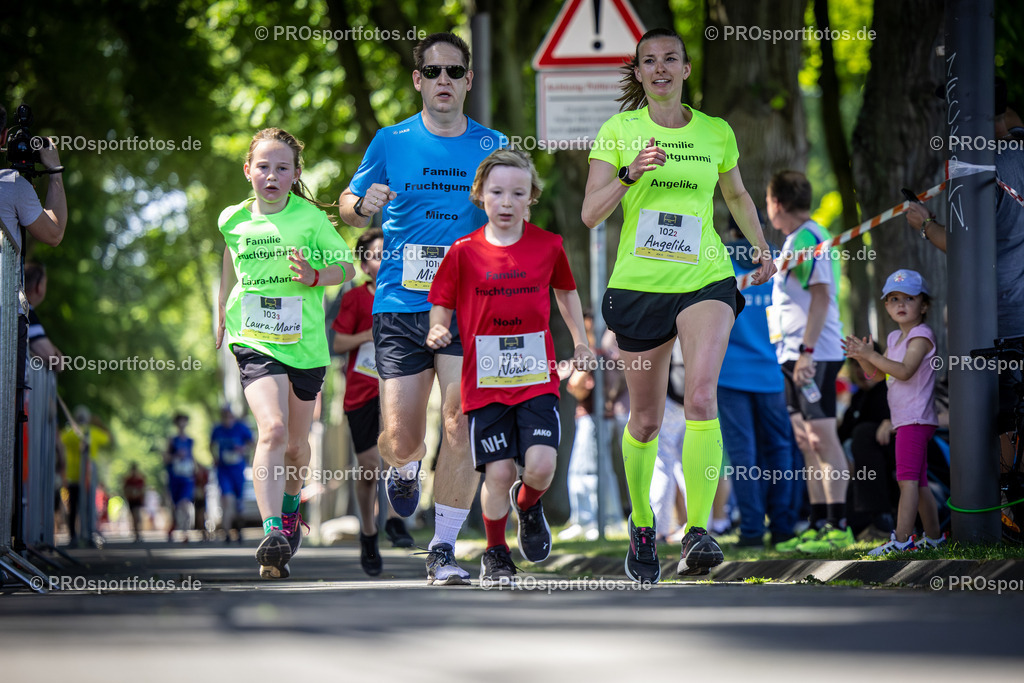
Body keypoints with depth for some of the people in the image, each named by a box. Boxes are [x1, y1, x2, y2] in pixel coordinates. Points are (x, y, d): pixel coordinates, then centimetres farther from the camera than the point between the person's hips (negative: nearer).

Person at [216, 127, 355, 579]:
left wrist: (315, 277, -18)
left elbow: (347, 267, 3)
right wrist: (222, 318, 33)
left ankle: (291, 503, 47)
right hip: (253, 340, -1)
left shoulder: (310, 219, -5)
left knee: (295, 444, 14)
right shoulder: (234, 220, 3)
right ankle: (272, 531, -28)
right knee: (272, 429, -22)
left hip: (305, 342, 1)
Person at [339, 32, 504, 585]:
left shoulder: (491, 146, 8)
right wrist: (363, 204, -8)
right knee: (399, 438, -2)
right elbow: (347, 208, 15)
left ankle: (443, 549, 0)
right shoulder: (391, 142, 6)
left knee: (460, 426, -13)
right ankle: (405, 468, 37)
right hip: (399, 305, 0)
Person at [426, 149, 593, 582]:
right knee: (498, 472, -6)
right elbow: (442, 305, 7)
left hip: (537, 377, 1)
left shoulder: (548, 246, 3)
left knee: (541, 465, -15)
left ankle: (528, 503, 22)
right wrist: (438, 330, -14)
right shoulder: (464, 252, -1)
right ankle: (495, 553, 18)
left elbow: (566, 291, 22)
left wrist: (580, 341, 17)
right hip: (484, 380, -1)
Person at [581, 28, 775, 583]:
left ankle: (698, 533, -26)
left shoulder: (717, 133, 7)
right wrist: (631, 173, -20)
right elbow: (590, 213, -6)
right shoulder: (618, 130, 2)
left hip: (705, 281, 0)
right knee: (645, 419, 7)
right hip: (638, 284, 0)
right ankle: (642, 525, 31)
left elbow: (736, 194, 27)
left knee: (701, 396, -23)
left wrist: (761, 246, 23)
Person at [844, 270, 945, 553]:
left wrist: (871, 355, -28)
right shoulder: (894, 338, 18)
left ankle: (902, 538, -24)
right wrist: (862, 356, -2)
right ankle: (933, 536, 23)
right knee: (918, 481, 15)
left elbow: (904, 371, -23)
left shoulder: (922, 335, -10)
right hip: (905, 420, 10)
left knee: (908, 477, -17)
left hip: (916, 418, -10)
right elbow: (876, 372, 17)